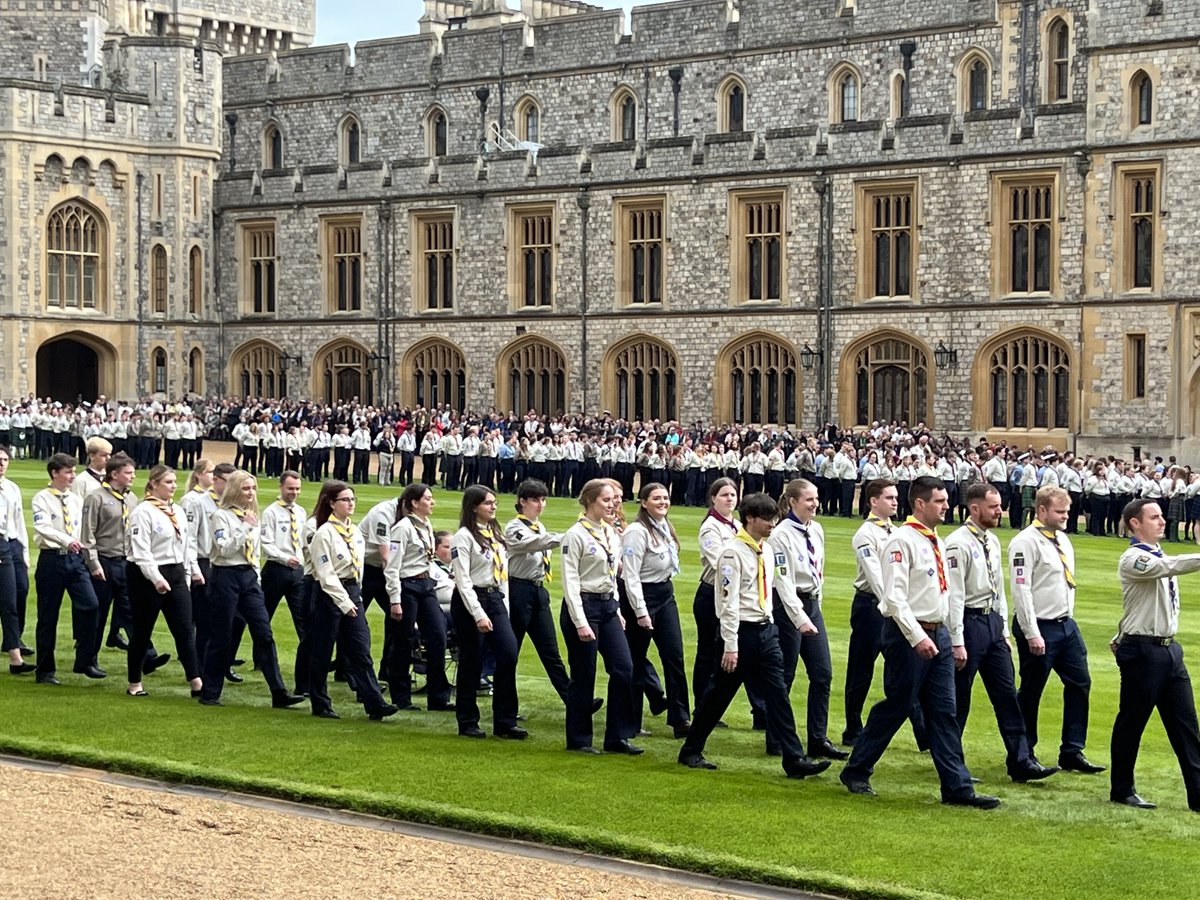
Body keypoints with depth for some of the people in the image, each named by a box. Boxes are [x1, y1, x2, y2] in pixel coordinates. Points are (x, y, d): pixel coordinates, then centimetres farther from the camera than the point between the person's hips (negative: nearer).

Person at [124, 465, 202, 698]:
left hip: (176, 575, 6)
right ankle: (134, 684, 16)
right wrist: (156, 578, -24)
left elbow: (188, 545, 17)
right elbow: (141, 550, -18)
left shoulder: (178, 512, 12)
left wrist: (187, 575, 12)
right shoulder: (143, 511, -11)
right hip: (148, 576, -6)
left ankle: (196, 683, -1)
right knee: (142, 631, 5)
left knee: (185, 630, 0)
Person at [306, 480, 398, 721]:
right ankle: (320, 704, 15)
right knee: (322, 652, 5)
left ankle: (375, 704, -4)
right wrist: (343, 602, -21)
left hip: (352, 593, 7)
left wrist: (356, 596, 12)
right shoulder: (324, 533, -12)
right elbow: (326, 574, -16)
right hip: (329, 594, -7)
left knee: (361, 651, 1)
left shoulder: (355, 532, 10)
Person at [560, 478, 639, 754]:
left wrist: (618, 611, 15)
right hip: (583, 606, -7)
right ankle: (578, 739, 11)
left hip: (608, 606, 7)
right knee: (584, 675, -1)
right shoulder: (576, 535, -12)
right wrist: (580, 622, -19)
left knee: (624, 667, 0)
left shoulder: (611, 533, 11)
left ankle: (618, 736, 8)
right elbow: (570, 581, -15)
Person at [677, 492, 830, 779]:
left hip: (766, 630, 7)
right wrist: (730, 645, -21)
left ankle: (794, 759, -1)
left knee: (778, 695, 1)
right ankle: (690, 750, 21)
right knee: (719, 694, 5)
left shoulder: (768, 550, 10)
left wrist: (800, 619, 18)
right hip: (742, 631, -7)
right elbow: (729, 601, -18)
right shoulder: (733, 552, -15)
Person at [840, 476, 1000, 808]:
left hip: (937, 633, 8)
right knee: (895, 707, 1)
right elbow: (895, 596, -20)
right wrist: (918, 637, -24)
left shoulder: (936, 541, 13)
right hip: (908, 636, -8)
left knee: (944, 711, 5)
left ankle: (957, 786, 4)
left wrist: (941, 635, 18)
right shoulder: (903, 541, -14)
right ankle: (856, 771, 17)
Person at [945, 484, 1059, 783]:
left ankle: (1021, 761, 4)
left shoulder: (992, 541, 12)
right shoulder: (959, 543, -14)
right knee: (958, 698, 2)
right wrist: (957, 643, -18)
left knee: (1007, 694, 4)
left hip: (993, 623, 8)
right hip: (969, 622, -8)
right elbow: (954, 595, -17)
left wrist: (1003, 630, 17)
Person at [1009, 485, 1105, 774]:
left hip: (1066, 625, 8)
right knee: (1030, 693, 2)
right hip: (1039, 628, -8)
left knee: (1080, 683, 7)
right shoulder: (1026, 543, -15)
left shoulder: (1063, 540, 12)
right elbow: (1021, 590, -19)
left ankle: (1072, 753, 13)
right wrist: (1032, 634, -22)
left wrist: (1068, 619, 16)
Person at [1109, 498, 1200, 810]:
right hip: (1142, 651, -8)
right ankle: (1122, 790, 15)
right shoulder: (1133, 559, -13)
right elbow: (1171, 567, -29)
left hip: (1169, 649, 8)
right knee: (1132, 722, 3)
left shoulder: (1160, 556, 14)